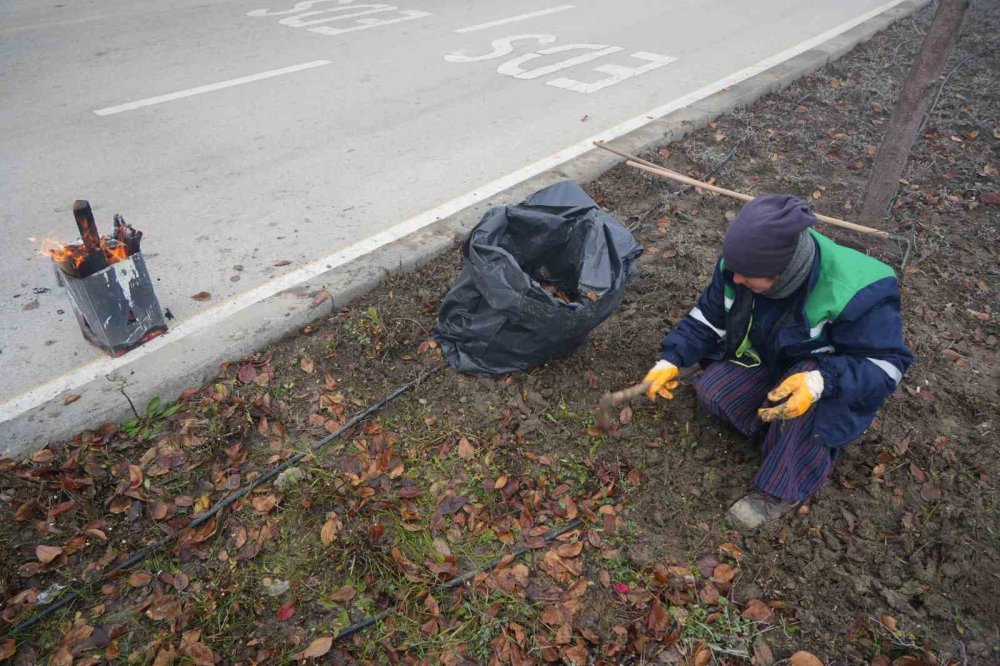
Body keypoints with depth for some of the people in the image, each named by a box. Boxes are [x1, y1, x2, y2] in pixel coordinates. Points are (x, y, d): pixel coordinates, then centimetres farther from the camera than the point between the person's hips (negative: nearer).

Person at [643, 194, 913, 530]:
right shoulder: (740, 265, -20)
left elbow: (886, 364, -29)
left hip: (832, 382, -5)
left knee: (804, 401, -37)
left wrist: (822, 380, -47)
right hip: (768, 359, 5)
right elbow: (707, 317, -4)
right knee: (711, 393, -17)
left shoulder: (856, 292, -36)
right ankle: (792, 436, -3)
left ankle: (782, 489, -18)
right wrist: (671, 359, -15)